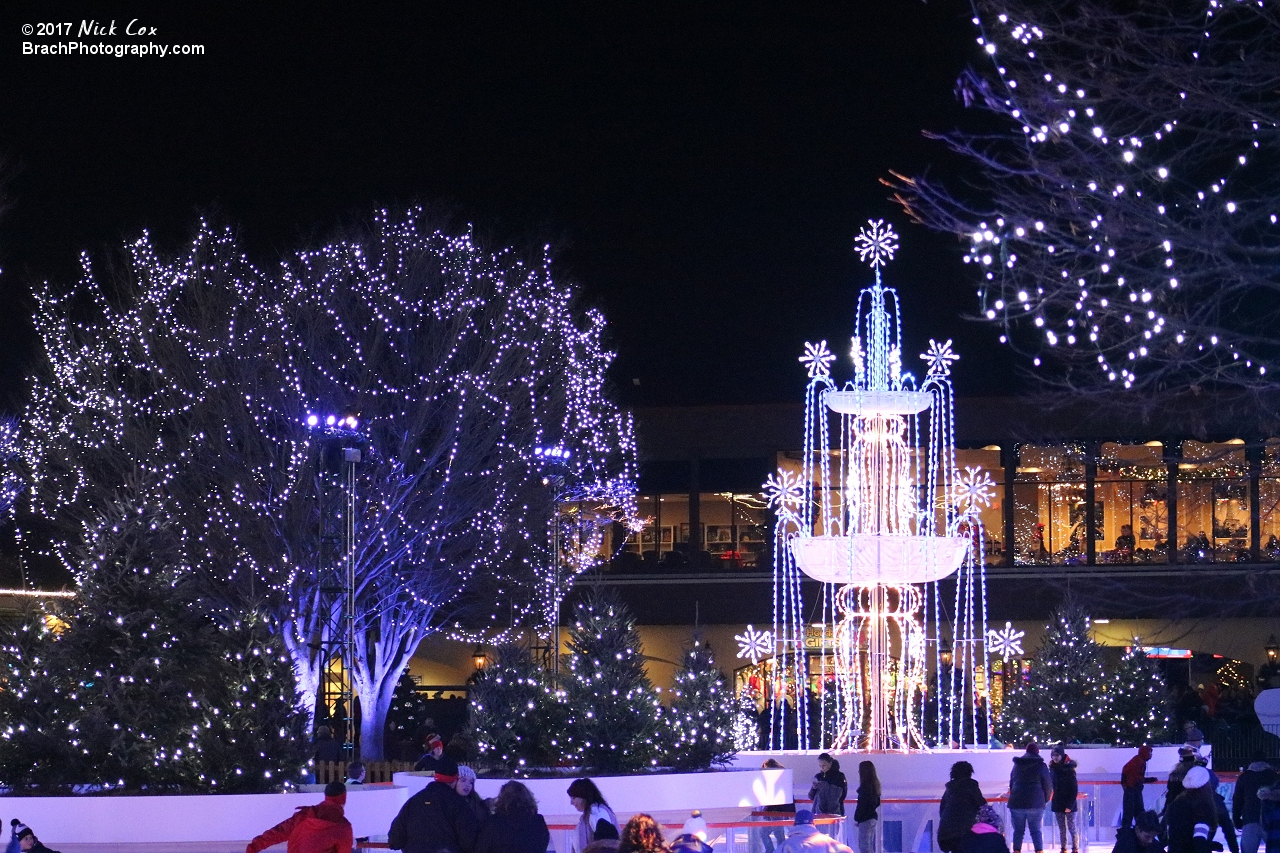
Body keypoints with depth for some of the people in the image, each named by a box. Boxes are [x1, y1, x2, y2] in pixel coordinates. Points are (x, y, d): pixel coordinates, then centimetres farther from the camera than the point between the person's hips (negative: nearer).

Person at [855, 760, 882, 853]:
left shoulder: (865, 786, -17)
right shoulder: (875, 784, 10)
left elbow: (861, 804, -18)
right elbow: (877, 803, 18)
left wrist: (856, 818, -12)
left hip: (865, 818, -9)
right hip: (873, 817, 9)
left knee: (863, 845, -6)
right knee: (870, 845, 16)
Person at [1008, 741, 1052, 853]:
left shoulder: (1017, 765, 13)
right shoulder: (1040, 765, -2)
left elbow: (1011, 784, 21)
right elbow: (1048, 785, 1)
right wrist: (1045, 799, 16)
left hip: (1016, 803, 3)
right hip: (1035, 804, -3)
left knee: (1018, 831, 10)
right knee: (1036, 830, 3)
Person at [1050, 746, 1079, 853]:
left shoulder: (1070, 768, -11)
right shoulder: (1053, 767, 6)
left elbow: (1074, 788, -13)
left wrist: (1070, 805, -16)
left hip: (1069, 804, -5)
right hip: (1057, 803, 5)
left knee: (1072, 828, -2)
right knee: (1062, 829, 8)